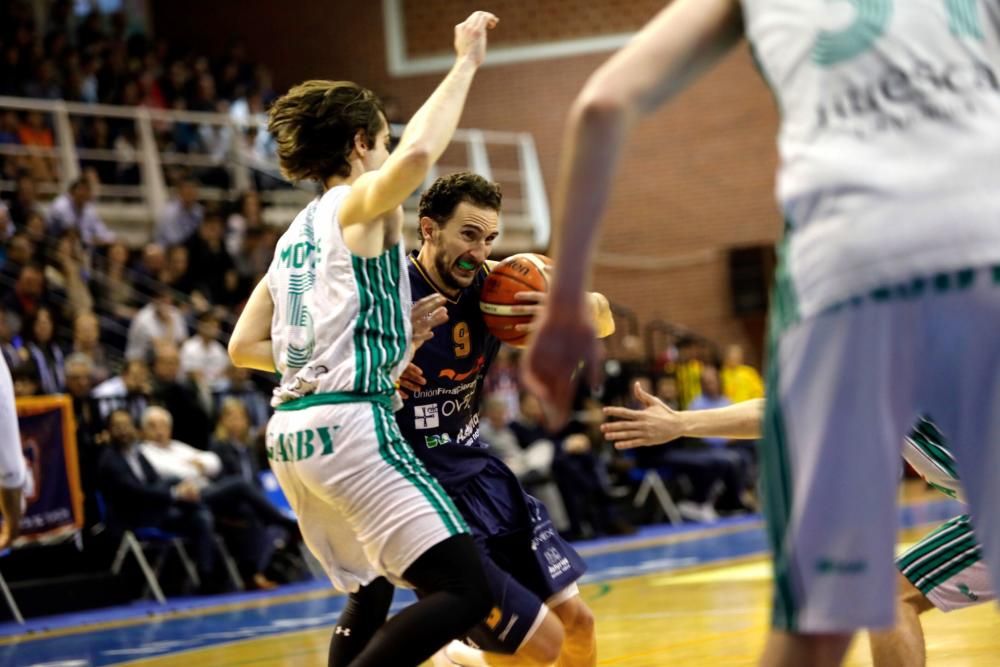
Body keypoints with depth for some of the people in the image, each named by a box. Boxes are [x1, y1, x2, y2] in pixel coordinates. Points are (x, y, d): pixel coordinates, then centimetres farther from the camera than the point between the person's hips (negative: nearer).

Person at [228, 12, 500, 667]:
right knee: (465, 590, -14)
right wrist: (465, 63, -15)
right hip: (350, 422, -9)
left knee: (372, 593, 24)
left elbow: (244, 346, 21)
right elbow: (417, 154, -25)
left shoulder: (296, 234, 22)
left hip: (293, 430, 9)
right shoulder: (361, 202, -1)